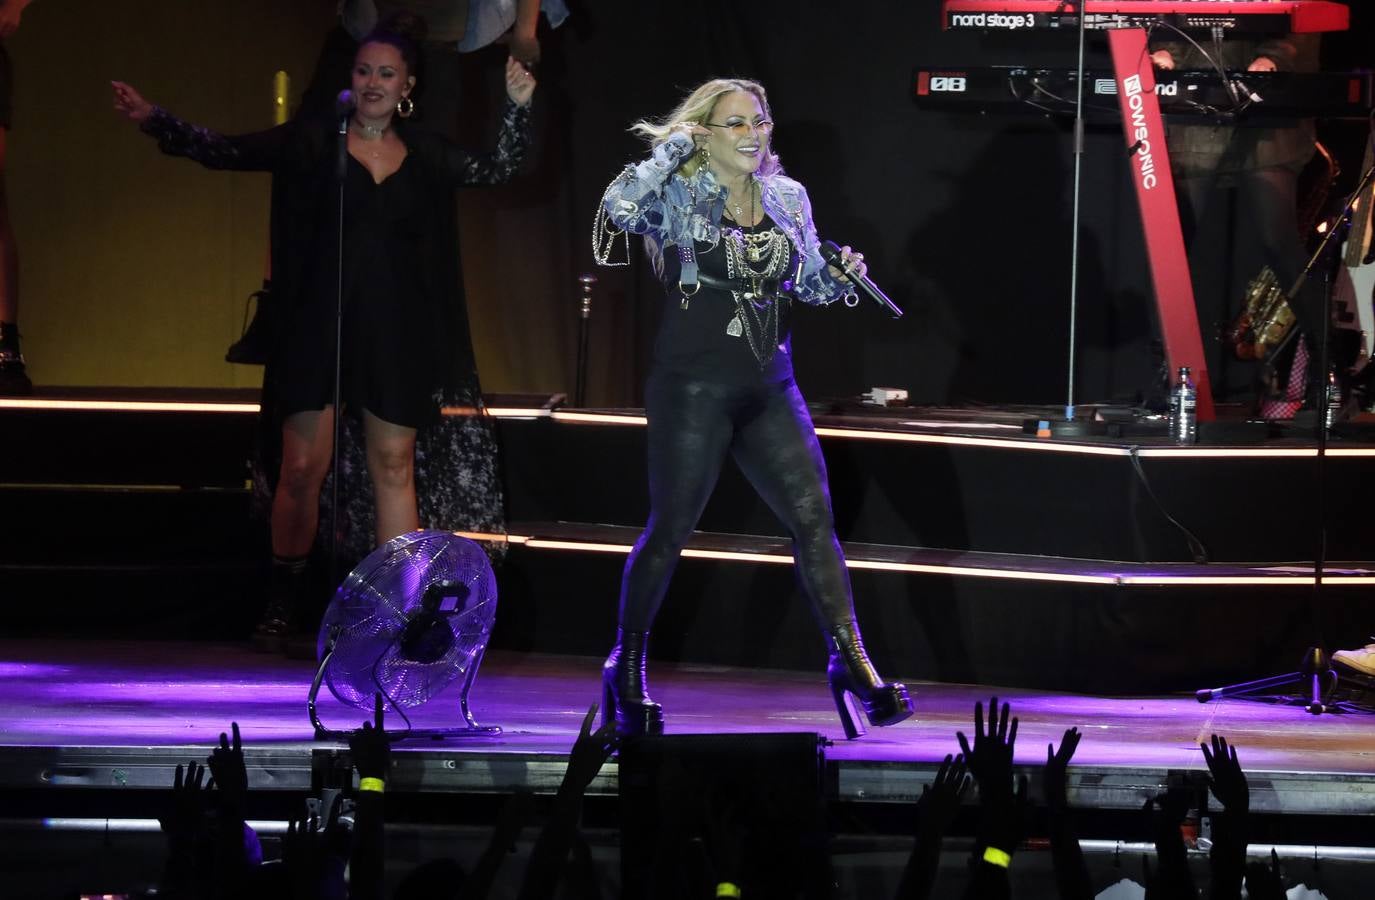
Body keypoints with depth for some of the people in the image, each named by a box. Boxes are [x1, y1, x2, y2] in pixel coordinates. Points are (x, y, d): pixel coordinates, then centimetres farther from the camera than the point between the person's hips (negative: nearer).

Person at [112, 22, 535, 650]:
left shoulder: (425, 156, 9)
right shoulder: (314, 143, 0)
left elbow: (497, 169, 11)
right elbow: (225, 151, -4)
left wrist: (517, 107, -4)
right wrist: (155, 121, -16)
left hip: (396, 335, 2)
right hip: (320, 327, -2)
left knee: (394, 466, 4)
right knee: (303, 467, -3)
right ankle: (282, 604, 9)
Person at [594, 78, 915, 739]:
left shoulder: (787, 198, 11)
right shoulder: (680, 194, -5)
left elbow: (809, 283, 19)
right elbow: (618, 210, -24)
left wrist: (840, 276, -3)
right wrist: (673, 144, -15)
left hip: (769, 387, 5)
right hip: (694, 385, -5)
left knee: (814, 517, -4)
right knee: (670, 528, 1)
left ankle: (850, 660, -2)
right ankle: (627, 667, 15)